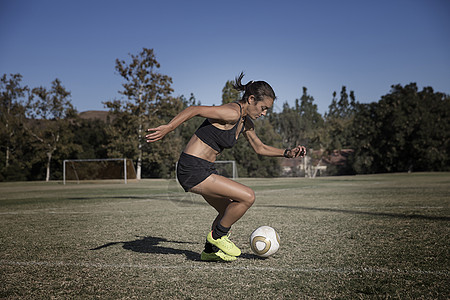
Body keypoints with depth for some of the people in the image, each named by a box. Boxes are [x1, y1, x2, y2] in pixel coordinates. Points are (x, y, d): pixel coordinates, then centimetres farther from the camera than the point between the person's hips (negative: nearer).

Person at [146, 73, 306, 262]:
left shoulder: (245, 122, 11)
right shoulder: (232, 113, -19)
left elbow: (260, 148, 23)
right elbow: (194, 110, -23)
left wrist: (288, 153, 13)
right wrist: (167, 129, -29)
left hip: (205, 169, 10)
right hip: (192, 170, -10)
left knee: (229, 211, 22)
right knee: (247, 197, -13)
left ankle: (210, 251, 39)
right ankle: (217, 235, 7)